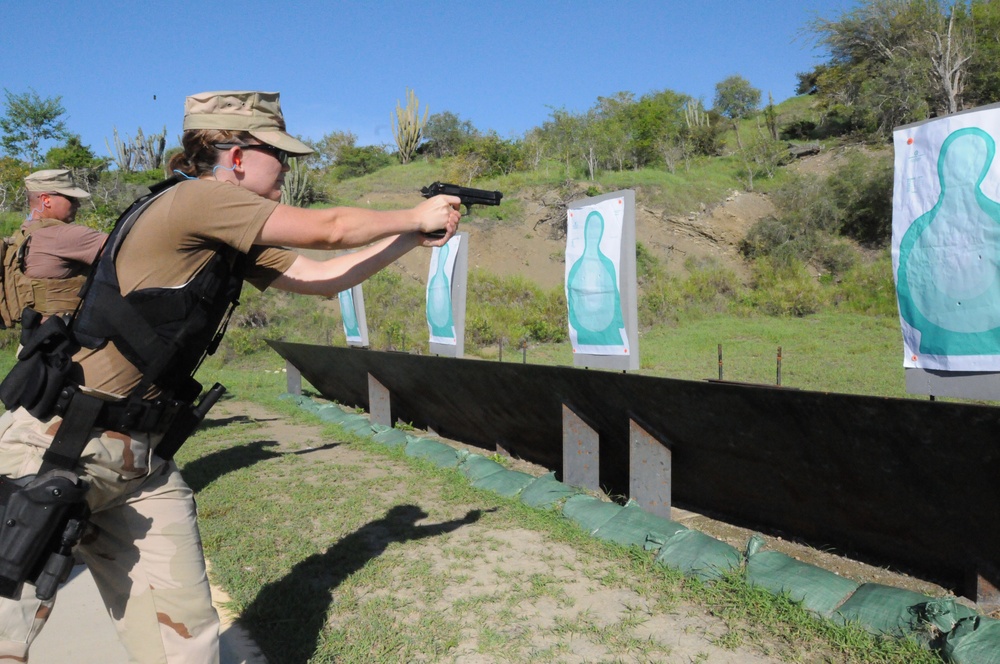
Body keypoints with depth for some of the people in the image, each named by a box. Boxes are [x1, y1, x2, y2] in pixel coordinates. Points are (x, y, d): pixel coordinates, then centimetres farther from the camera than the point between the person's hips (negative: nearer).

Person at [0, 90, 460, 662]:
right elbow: (326, 230, -11)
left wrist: (414, 238, 18)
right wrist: (417, 215, 4)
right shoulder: (194, 198, -14)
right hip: (54, 448, -8)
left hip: (143, 461, 8)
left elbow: (323, 276, 17)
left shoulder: (236, 241, 12)